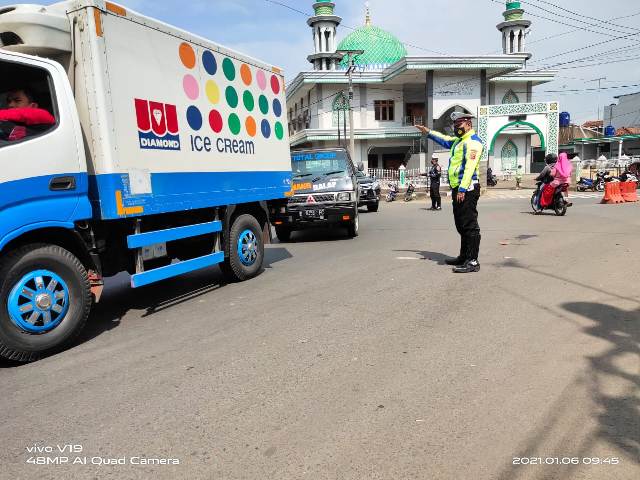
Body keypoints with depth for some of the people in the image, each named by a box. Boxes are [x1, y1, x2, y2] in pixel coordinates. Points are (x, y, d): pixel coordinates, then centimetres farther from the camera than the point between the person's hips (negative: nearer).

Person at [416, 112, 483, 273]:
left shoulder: (473, 141, -8)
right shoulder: (459, 140, 23)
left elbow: (470, 166, -20)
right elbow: (444, 140, 45)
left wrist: (463, 189, -27)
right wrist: (428, 132, 46)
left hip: (467, 189, -10)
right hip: (458, 188, 10)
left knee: (470, 225, -11)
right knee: (461, 225, 15)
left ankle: (473, 261, -11)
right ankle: (464, 257, 24)